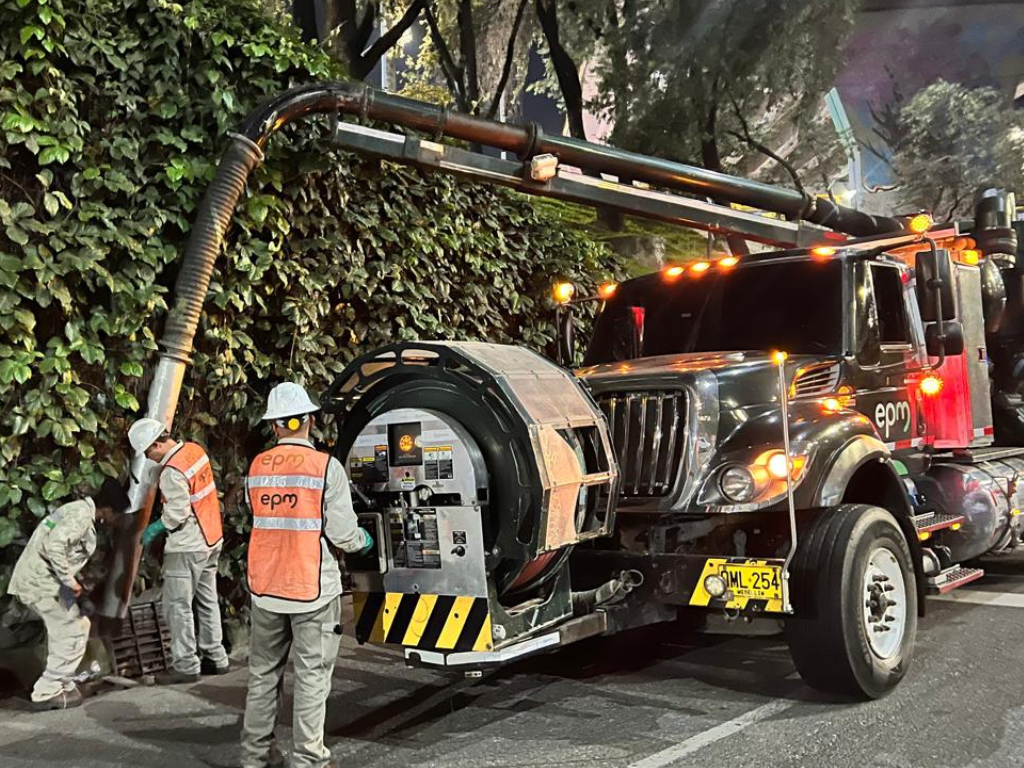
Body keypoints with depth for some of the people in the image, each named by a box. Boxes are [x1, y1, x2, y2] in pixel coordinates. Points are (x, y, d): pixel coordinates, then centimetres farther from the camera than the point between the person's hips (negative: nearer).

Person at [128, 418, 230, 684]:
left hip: (187, 547, -9)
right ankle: (216, 657, 25)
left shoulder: (172, 472, -23)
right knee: (207, 601, 17)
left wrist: (155, 529, -5)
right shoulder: (195, 450, 3)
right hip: (211, 540, 9)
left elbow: (176, 514, -22)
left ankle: (185, 666, 8)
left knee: (178, 607, 2)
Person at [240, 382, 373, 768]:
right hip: (313, 588, -4)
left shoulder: (257, 468, 1)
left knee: (263, 671, 16)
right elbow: (342, 531, -11)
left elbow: (262, 519, 6)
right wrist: (363, 541, 10)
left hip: (266, 588, 4)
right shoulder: (326, 466, -11)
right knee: (311, 676, 4)